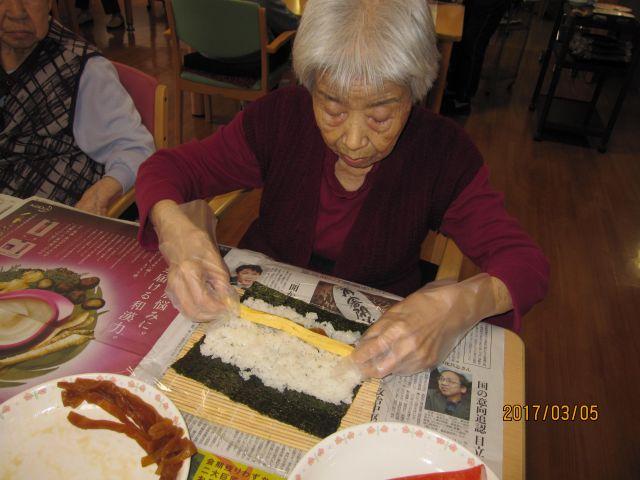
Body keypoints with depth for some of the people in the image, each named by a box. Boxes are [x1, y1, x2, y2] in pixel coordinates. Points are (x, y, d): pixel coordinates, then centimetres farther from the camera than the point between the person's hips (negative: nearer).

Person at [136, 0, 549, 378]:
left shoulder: (443, 152, -15)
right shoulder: (280, 117, -14)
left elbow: (526, 262, -17)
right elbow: (166, 168, -8)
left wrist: (461, 304, -40)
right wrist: (174, 228, -32)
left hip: (377, 334, 0)